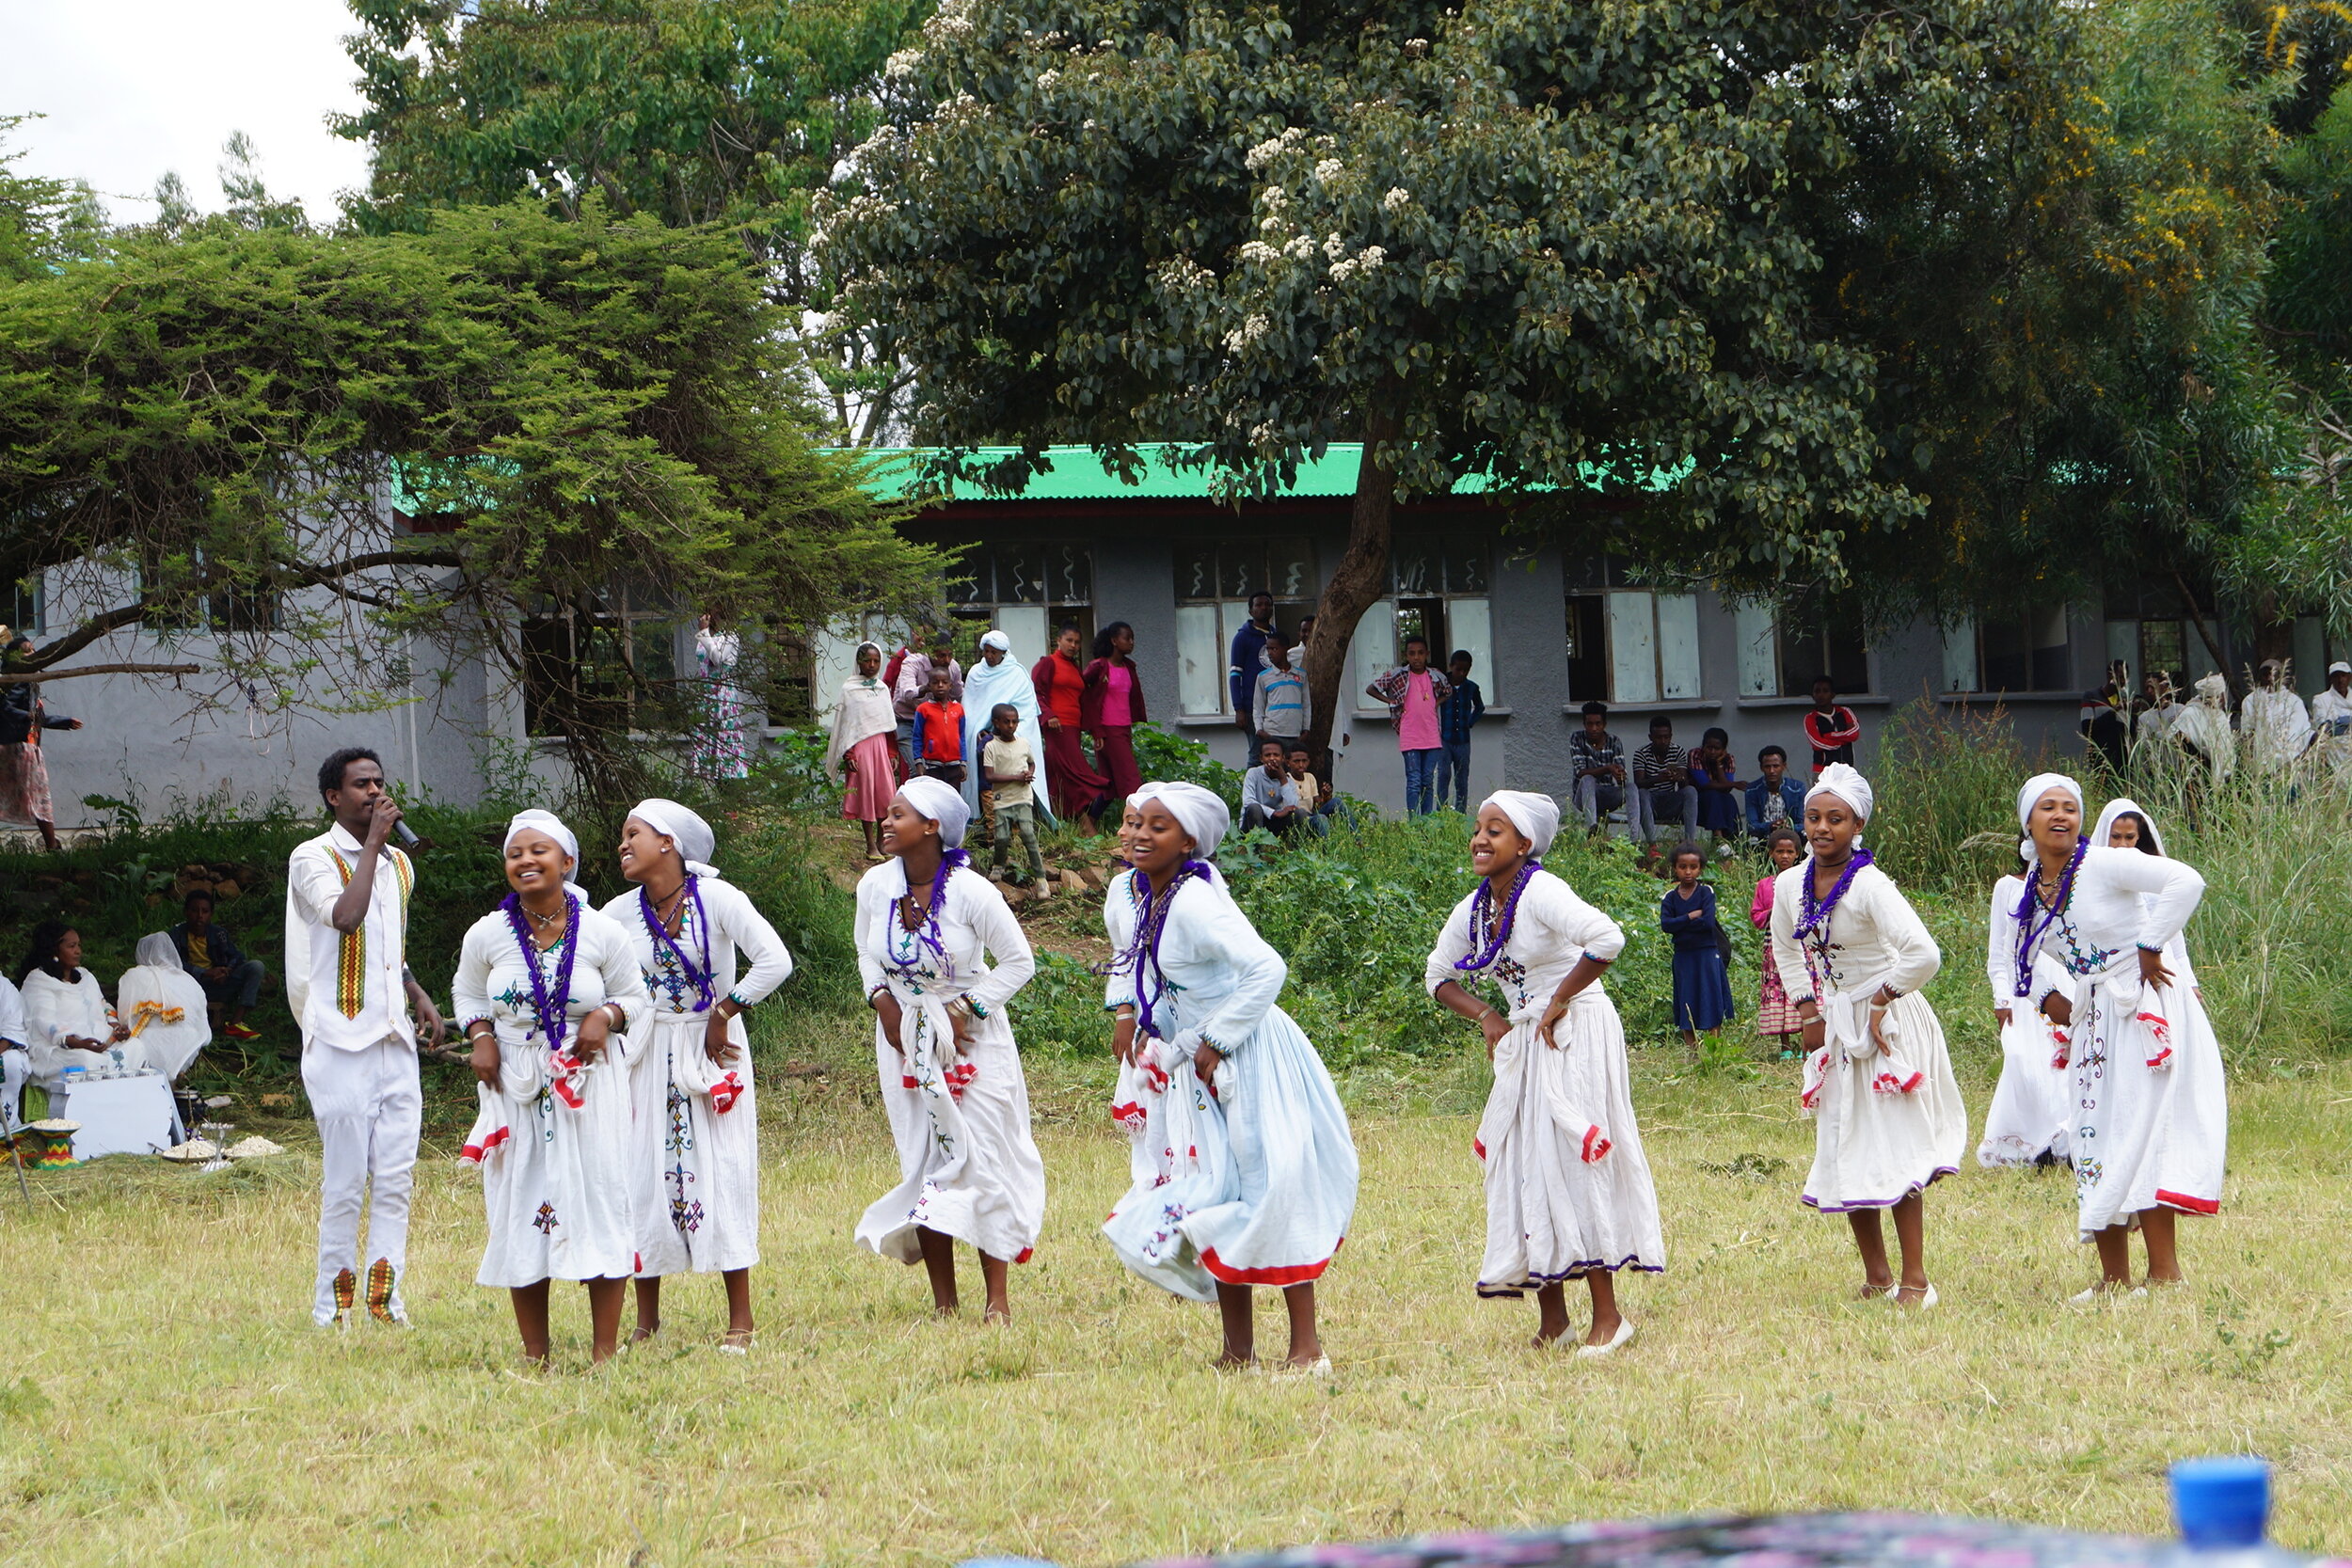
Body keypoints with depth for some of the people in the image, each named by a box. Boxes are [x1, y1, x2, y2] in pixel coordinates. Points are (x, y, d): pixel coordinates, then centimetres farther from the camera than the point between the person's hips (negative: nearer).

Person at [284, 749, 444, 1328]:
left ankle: (384, 1297, 7)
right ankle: (332, 1306, 3)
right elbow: (345, 915, -24)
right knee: (346, 1181, -5)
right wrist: (374, 841, -17)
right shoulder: (313, 858, -4)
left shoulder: (398, 865, 17)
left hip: (396, 1041, 6)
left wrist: (420, 997, 12)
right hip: (342, 1043, -6)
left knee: (396, 1178, 2)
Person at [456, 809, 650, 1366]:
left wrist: (605, 1017, -14)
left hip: (591, 1089, -2)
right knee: (519, 1215, 2)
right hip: (517, 1090, 2)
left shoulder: (602, 933, -4)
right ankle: (534, 1355, 11)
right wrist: (481, 1037, -2)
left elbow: (636, 998, 7)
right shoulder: (487, 935, 0)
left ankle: (604, 1352, -1)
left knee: (601, 1206, -6)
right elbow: (467, 993, 17)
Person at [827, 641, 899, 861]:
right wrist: (847, 755, -8)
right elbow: (845, 723, -3)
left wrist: (893, 753, 12)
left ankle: (882, 842, 9)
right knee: (865, 793, -3)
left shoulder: (883, 689, 12)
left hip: (881, 744, 4)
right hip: (860, 745, -4)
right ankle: (871, 847, 2)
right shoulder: (849, 689, -2)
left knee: (886, 793, -1)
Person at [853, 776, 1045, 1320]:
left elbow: (1019, 961, -9)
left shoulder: (970, 892, -17)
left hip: (969, 1037, -4)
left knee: (983, 1159, -4)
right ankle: (943, 1301, 10)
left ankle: (998, 1298, 4)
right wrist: (881, 999, -3)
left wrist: (968, 1009, -15)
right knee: (922, 1166, 4)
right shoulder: (875, 886, -5)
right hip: (906, 1040, 4)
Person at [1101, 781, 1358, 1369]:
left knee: (1269, 1190, -6)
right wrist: (1123, 1010, 10)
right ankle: (1238, 1345, 17)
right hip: (1185, 1063, 8)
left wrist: (1217, 1042, -24)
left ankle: (1307, 1344, 2)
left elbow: (1266, 969, -33)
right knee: (1208, 1197, 9)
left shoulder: (1196, 903, -25)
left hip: (1244, 1057, -8)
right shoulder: (1124, 892, 1)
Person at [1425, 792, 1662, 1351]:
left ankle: (1608, 1316, -3)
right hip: (1523, 1043, 8)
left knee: (1573, 1161, -9)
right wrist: (1486, 1016, 4)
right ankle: (1552, 1316, 14)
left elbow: (1606, 939, -32)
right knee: (1522, 1163, 6)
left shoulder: (1540, 893, -17)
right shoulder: (1474, 908, 6)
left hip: (1576, 1032, -8)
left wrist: (1560, 1001, -21)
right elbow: (1438, 975, 21)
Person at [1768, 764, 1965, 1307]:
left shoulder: (1870, 886, -21)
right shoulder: (1789, 885, 0)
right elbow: (1786, 953, 18)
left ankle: (1915, 1279, -3)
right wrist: (1809, 1014, 9)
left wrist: (1880, 1003, -18)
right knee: (1843, 1150, 8)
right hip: (1834, 1027, 7)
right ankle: (1876, 1277, 17)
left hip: (1887, 1024, -7)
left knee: (1895, 1148, -8)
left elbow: (1923, 956, -29)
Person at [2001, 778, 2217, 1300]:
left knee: (2139, 1132, -11)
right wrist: (2049, 992, 8)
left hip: (2143, 1006, -8)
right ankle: (2113, 1277, 12)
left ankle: (2166, 1272, -8)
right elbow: (2019, 944, 25)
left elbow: (2186, 882, -27)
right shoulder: (2030, 890, 5)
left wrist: (2150, 947, -21)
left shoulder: (2103, 865, -16)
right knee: (2093, 1135, 6)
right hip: (2092, 1018, 8)